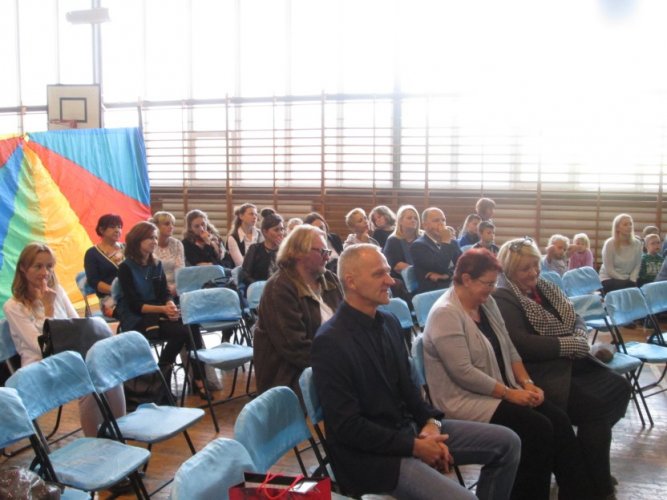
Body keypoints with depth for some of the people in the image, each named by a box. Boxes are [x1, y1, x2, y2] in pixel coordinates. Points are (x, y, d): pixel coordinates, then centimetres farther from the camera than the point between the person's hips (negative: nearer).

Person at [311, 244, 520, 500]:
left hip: (409, 427, 9)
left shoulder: (389, 322, 6)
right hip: (371, 453, -8)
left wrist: (430, 422, -4)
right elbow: (347, 427, -20)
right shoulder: (330, 342, -20)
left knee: (507, 442, 7)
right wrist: (414, 447, -17)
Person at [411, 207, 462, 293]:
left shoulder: (452, 242, 19)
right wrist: (446, 242, -5)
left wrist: (447, 275, -10)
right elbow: (441, 267, -13)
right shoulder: (418, 245, -2)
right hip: (434, 291, -7)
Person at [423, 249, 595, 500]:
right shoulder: (446, 314, -18)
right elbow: (463, 372, -24)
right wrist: (509, 393, -19)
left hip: (503, 391, 8)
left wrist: (527, 383, -4)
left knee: (559, 420, -9)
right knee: (538, 428, -20)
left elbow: (509, 349, 12)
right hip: (466, 400, -8)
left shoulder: (487, 303, 9)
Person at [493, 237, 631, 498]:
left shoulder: (545, 287, 14)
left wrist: (580, 338, -8)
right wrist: (569, 344, -18)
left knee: (619, 387, -3)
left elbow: (576, 319, 17)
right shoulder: (502, 299, -13)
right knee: (598, 405, -19)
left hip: (570, 362, 9)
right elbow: (522, 344, -24)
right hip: (541, 372, -9)